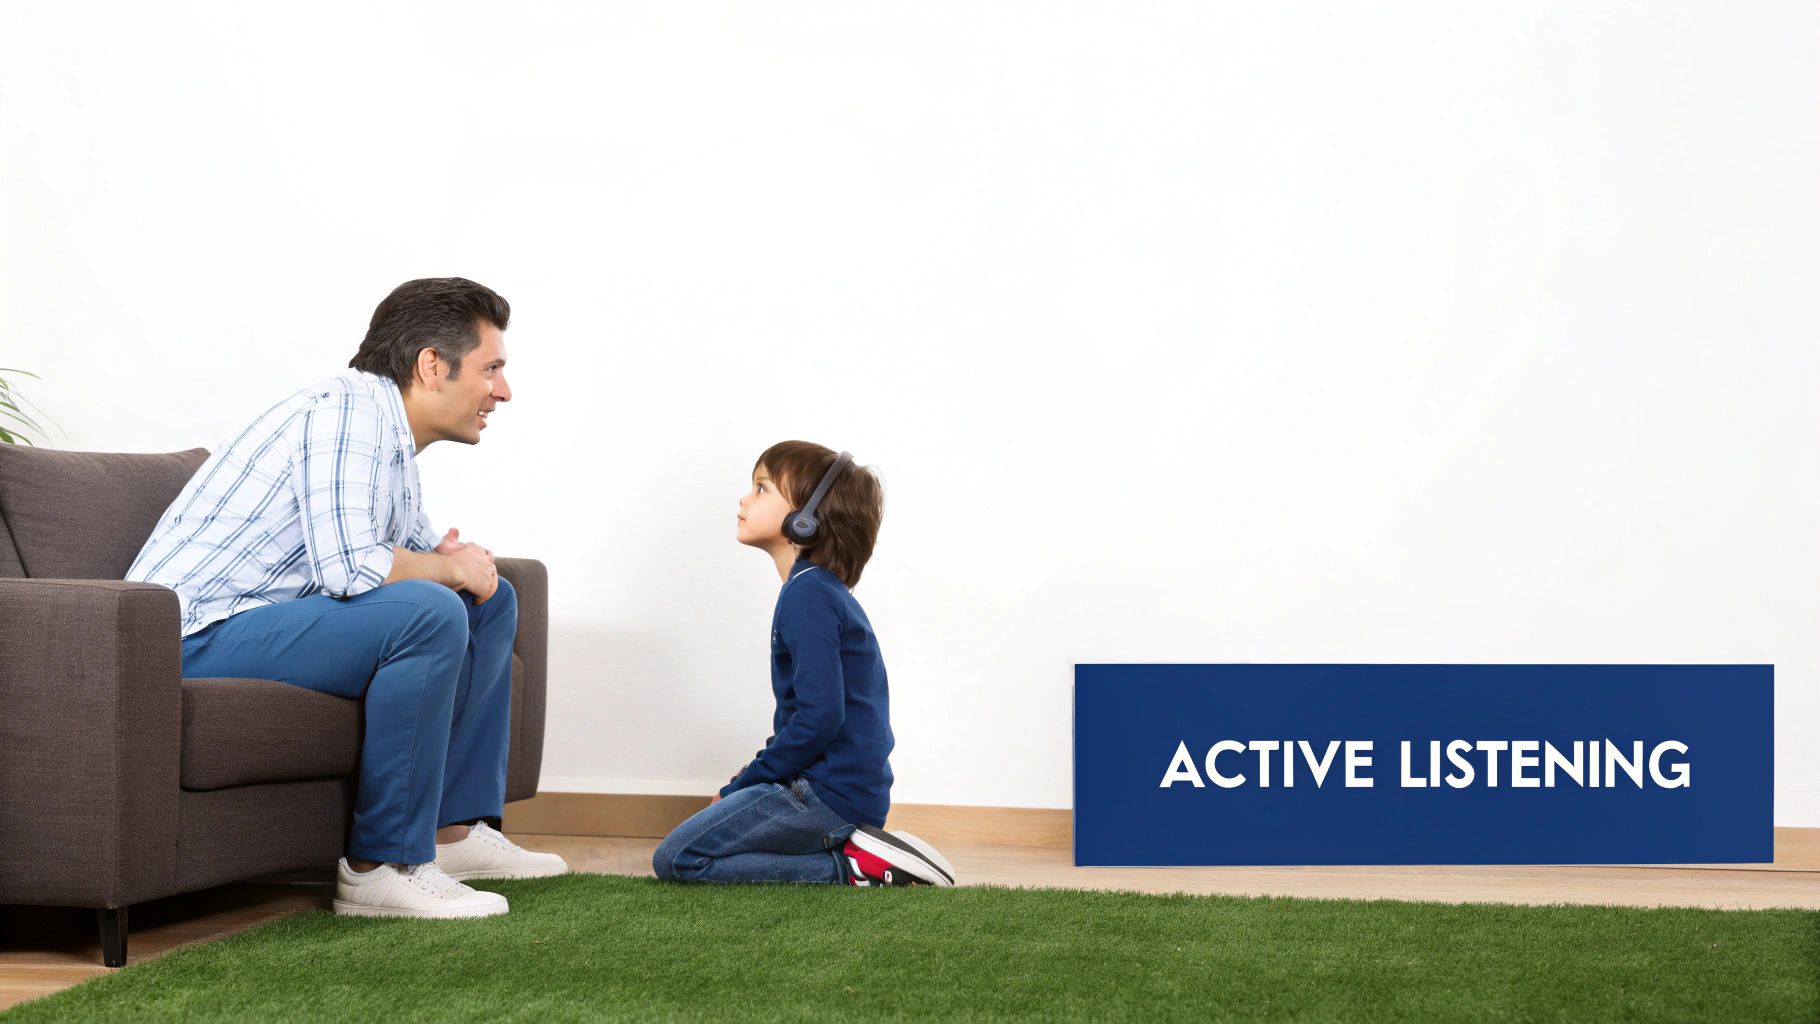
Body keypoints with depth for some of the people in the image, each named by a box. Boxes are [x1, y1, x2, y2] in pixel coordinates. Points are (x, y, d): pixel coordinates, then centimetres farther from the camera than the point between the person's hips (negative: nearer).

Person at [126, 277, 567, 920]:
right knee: (430, 613, -30)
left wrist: (453, 556, 5)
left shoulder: (393, 439, 14)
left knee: (489, 604, 15)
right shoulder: (347, 409, -17)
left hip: (262, 623, 11)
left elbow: (420, 546, 30)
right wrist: (450, 568, -11)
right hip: (194, 639, -11)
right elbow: (348, 566, -29)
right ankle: (382, 866, -23)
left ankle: (455, 827, 13)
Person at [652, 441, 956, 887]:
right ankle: (853, 848, 6)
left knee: (677, 859, -10)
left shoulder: (807, 596, -15)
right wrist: (745, 785, 15)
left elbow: (820, 715, -23)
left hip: (829, 793, -10)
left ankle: (852, 866, -13)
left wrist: (739, 787, -12)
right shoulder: (828, 592, 17)